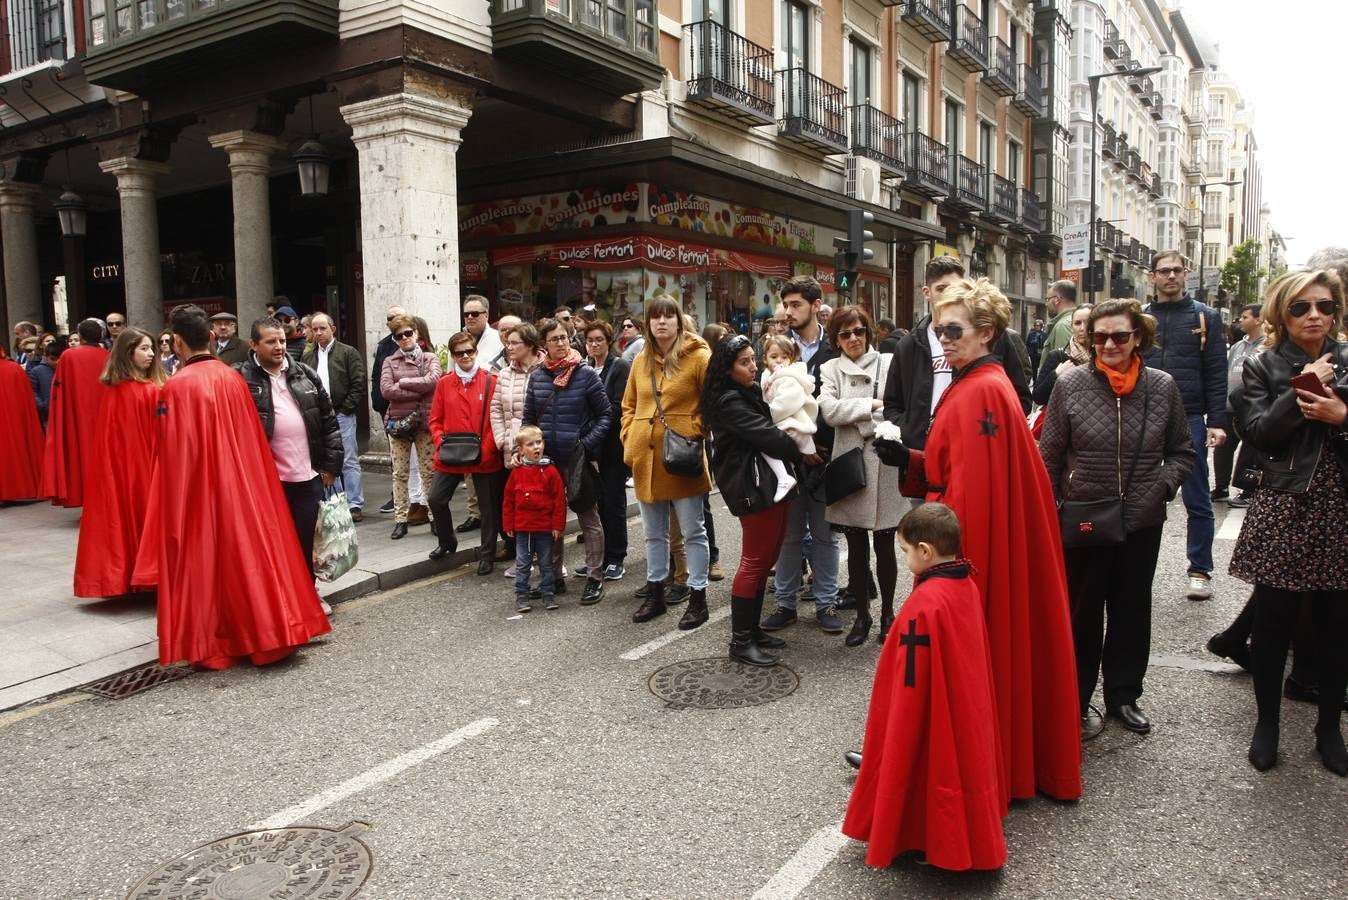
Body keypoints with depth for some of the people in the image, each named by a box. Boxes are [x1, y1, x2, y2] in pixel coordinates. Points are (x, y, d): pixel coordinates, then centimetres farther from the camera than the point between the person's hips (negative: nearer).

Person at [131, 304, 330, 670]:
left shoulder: (178, 386, -14)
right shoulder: (234, 378, 2)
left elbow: (176, 452, -13)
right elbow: (253, 441, 6)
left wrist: (173, 511, -5)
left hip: (200, 492, -5)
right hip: (242, 487, 5)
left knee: (206, 560, 6)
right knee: (247, 549, 12)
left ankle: (212, 645, 14)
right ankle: (261, 630, 19)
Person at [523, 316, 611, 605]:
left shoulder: (586, 374, -5)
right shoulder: (537, 376, 4)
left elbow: (604, 414, -3)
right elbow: (528, 418, 11)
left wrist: (588, 444, -13)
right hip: (546, 459, 4)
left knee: (589, 519, 5)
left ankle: (595, 578, 13)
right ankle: (554, 576, 25)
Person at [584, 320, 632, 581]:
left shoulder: (620, 367, -3)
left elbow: (619, 407, -11)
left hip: (612, 444, -5)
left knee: (613, 501, 1)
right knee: (594, 501, 8)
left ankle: (615, 559, 10)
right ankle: (597, 557, 18)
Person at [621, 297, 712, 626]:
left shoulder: (698, 356, -5)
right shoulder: (641, 360, 10)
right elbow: (629, 406, 16)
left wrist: (695, 433, -11)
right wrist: (629, 442, 6)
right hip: (645, 457, 6)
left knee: (692, 531, 4)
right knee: (653, 532, 16)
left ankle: (697, 598, 14)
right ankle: (655, 593, 28)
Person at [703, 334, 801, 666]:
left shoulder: (751, 392, 17)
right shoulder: (728, 401, -12)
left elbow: (769, 428, 14)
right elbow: (765, 434, -16)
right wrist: (801, 452, -3)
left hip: (773, 480, 9)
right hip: (753, 485, -9)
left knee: (766, 559, 13)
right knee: (754, 561, -4)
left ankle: (752, 628, 23)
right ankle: (740, 641, 3)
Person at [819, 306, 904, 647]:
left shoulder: (888, 363, 3)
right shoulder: (831, 369, 7)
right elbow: (829, 411, -9)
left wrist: (856, 419, -11)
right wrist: (873, 406, -10)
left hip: (883, 464, -1)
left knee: (884, 546, 7)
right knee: (856, 547, 10)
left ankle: (887, 613, 24)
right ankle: (862, 615, 23)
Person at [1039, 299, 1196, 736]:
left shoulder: (1162, 387, -1)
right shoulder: (1071, 385, -7)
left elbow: (1182, 451, 9)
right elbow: (1049, 457, -2)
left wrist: (1163, 485, -9)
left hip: (1142, 522, 3)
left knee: (1132, 610, 15)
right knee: (1082, 613, 9)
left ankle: (1123, 696, 33)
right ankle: (1074, 700, 24)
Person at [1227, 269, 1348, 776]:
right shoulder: (1263, 367, 3)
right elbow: (1257, 432, -9)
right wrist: (1303, 390, -12)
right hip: (1281, 511, -2)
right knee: (1272, 622, 4)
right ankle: (1267, 722, 21)